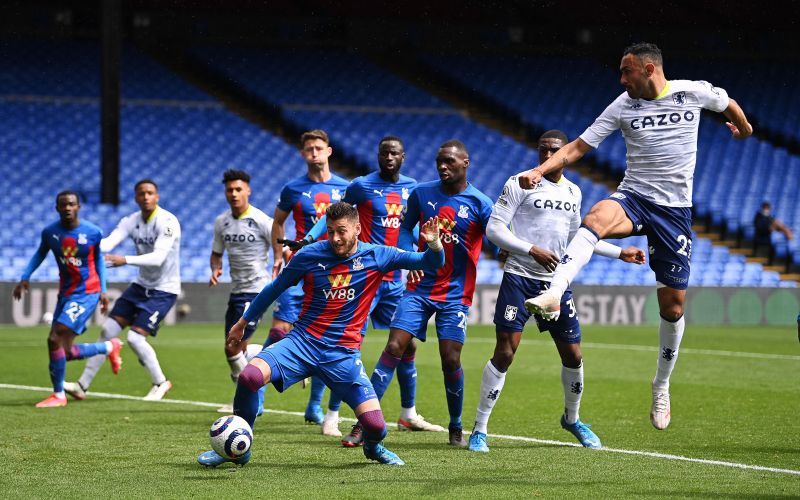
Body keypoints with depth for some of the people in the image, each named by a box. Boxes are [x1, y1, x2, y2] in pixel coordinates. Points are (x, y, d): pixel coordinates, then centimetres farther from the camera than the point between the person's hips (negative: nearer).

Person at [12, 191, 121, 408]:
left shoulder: (93, 233, -10)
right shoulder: (49, 233, -3)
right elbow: (40, 254, 16)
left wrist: (103, 290, 5)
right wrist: (25, 278, 5)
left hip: (86, 293, -5)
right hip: (65, 293, 5)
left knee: (55, 339, -18)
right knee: (65, 352, 5)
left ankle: (58, 395, -4)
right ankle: (109, 347, 31)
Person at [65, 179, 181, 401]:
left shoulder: (167, 222, -20)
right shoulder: (132, 221, 0)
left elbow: (158, 257, -31)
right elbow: (110, 241, -16)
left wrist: (125, 260, -43)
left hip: (164, 290, -7)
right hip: (141, 285, 7)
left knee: (135, 337, -16)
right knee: (108, 330, 3)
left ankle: (160, 383, 6)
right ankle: (82, 385, 11)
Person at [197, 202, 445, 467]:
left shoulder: (377, 256, -2)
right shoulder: (309, 255, -2)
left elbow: (432, 264, -1)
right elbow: (274, 289, 13)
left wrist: (434, 243, -25)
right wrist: (242, 323, 20)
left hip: (343, 354, 0)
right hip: (302, 343, 0)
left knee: (375, 425, -13)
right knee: (249, 376, -26)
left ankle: (373, 446, 28)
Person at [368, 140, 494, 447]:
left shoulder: (479, 203, -5)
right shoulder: (422, 193, 3)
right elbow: (405, 228, 15)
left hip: (455, 294, -2)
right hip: (419, 287, 2)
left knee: (451, 360, -5)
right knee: (394, 348, -10)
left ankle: (456, 428, 15)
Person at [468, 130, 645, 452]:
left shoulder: (573, 192, 13)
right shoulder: (520, 184, -6)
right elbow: (494, 229, -10)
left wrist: (620, 253, 25)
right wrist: (533, 251, -20)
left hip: (556, 282, 5)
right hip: (519, 278, -5)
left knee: (573, 355, 6)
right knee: (504, 353, -12)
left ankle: (572, 419, 32)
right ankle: (479, 429, -3)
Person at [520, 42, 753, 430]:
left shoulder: (693, 92, -3)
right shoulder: (623, 106, -2)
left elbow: (727, 104, 19)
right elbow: (577, 147, -3)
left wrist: (743, 127, 39)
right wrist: (540, 170, -17)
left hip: (675, 209, 0)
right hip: (633, 197, 0)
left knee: (673, 306, 3)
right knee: (596, 217, -37)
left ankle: (662, 386, 23)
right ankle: (553, 295, -54)